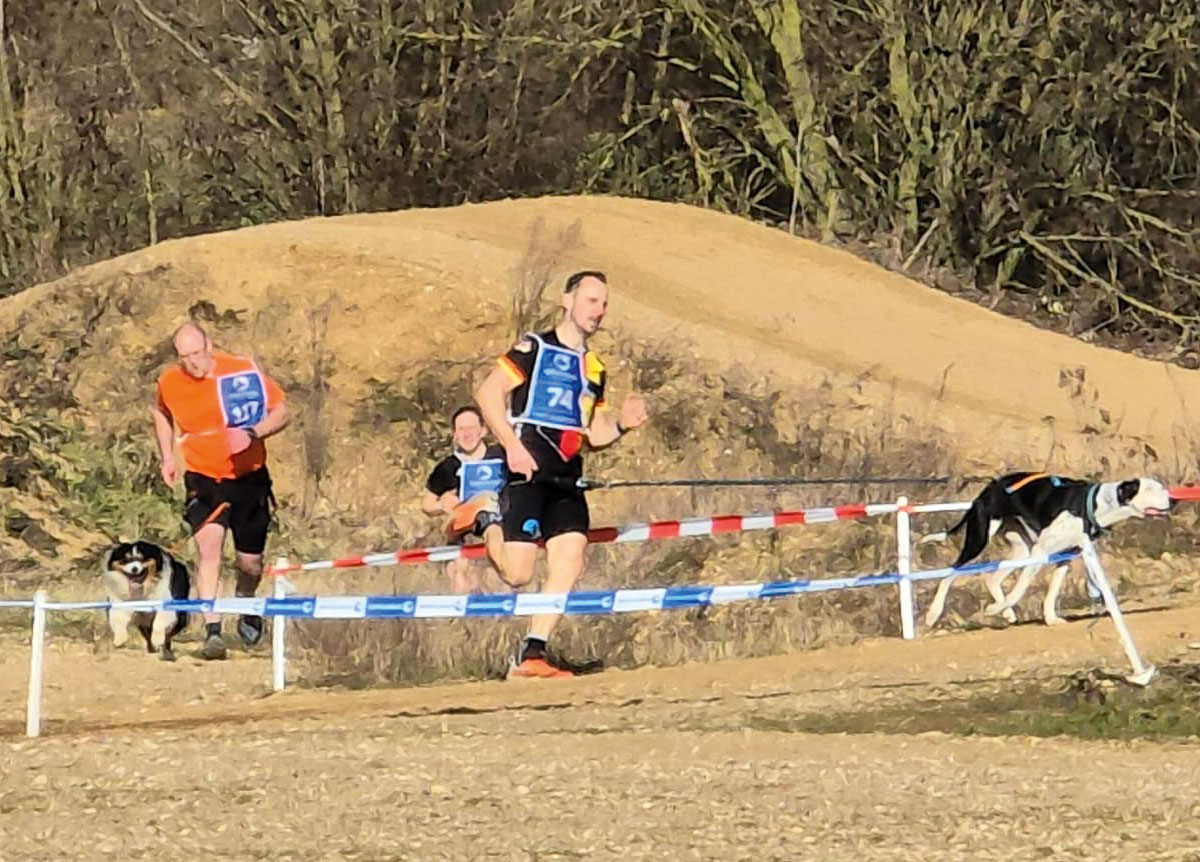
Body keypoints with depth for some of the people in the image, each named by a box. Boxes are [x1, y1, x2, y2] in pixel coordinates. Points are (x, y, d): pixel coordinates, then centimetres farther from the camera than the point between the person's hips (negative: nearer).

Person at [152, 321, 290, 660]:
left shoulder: (243, 371, -13)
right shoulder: (169, 383, -6)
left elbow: (282, 412, -7)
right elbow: (161, 413, 18)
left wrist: (252, 433, -24)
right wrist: (167, 457, 8)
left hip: (248, 478, 0)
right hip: (204, 479, 0)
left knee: (250, 562, 9)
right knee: (208, 543, -24)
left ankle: (246, 603, 44)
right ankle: (212, 630, -28)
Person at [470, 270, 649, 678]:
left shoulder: (594, 369, 21)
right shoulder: (534, 349, 0)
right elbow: (487, 394, -9)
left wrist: (621, 423, 4)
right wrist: (512, 445, -17)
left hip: (567, 478, 6)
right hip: (527, 472, -6)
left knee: (570, 560, -10)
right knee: (517, 573, -11)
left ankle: (534, 651, -6)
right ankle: (488, 517, 19)